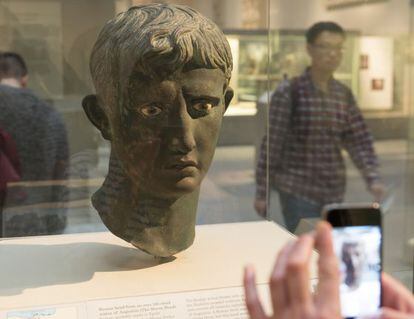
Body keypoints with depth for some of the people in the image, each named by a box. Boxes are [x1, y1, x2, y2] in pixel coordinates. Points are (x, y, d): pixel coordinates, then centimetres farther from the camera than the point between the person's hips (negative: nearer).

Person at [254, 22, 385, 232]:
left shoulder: (344, 94, 6)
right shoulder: (289, 92, -10)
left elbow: (359, 141, 6)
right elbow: (272, 145, -9)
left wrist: (373, 178, -9)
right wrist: (261, 192, -8)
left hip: (335, 191, 6)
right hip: (298, 191, -5)